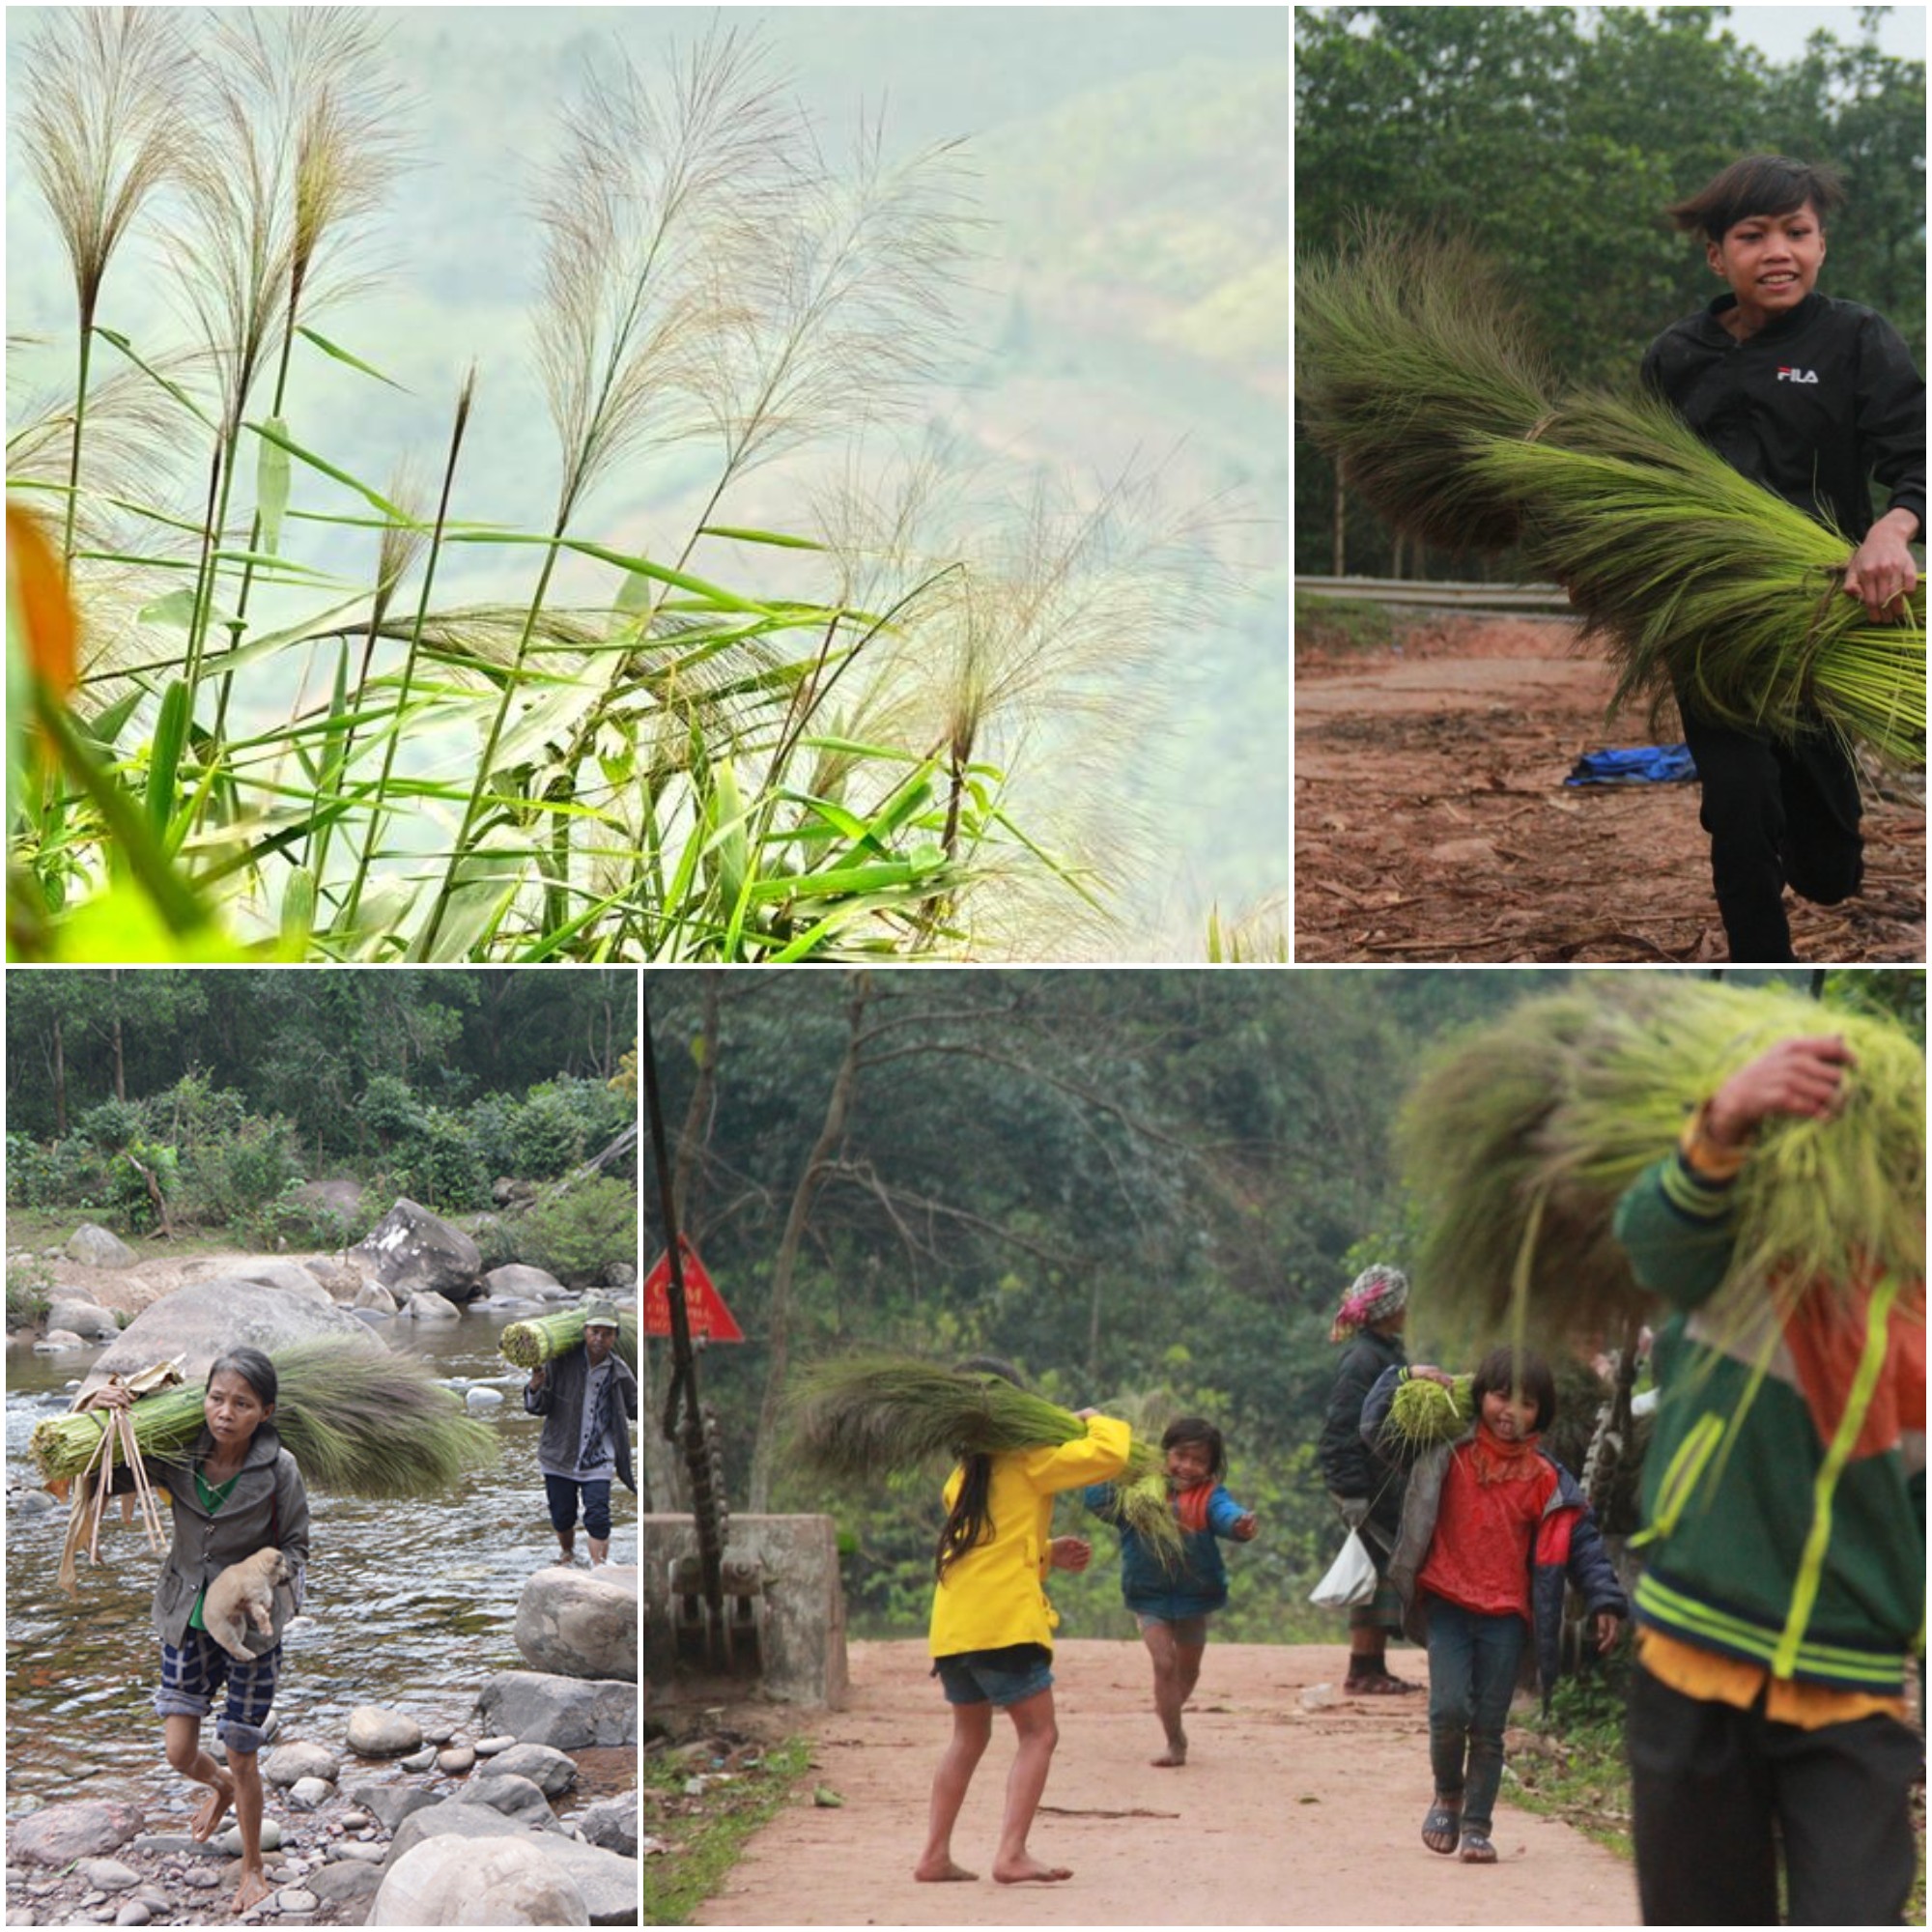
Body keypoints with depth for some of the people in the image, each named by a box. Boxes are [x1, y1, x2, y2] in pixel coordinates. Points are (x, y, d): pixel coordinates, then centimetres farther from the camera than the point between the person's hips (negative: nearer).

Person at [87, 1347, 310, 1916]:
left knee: (242, 1760, 9)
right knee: (180, 1753, 6)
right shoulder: (177, 1456, -14)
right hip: (187, 1620, 3)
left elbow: (296, 1547, -7)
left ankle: (253, 1868, 34)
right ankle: (220, 1787, 45)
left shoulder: (279, 1470, -20)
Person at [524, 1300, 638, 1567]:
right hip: (560, 1455, 0)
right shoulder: (561, 1362, -10)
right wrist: (536, 1386, -28)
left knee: (598, 1516, -12)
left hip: (598, 1459, 0)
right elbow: (537, 1407, -7)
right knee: (562, 1516, 12)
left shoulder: (619, 1372, -3)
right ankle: (568, 1554, 40)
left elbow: (634, 1406, 13)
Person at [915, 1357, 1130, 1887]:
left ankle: (934, 1854, 16)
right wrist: (1097, 1421, 10)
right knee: (1039, 1733, -2)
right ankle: (1011, 1854, -13)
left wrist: (1049, 1553, 21)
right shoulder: (1027, 1460, -4)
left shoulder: (962, 1476, 19)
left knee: (969, 1736, 20)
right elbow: (1110, 1455, -10)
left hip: (951, 1624, 8)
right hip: (1003, 1622, -8)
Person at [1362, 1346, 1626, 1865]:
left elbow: (1579, 1539, 5)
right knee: (1450, 1709, -14)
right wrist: (1406, 1378, -6)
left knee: (1489, 1728, 4)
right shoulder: (1447, 1449, 2)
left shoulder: (1545, 1476, 3)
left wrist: (1604, 1600, -3)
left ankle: (1477, 1825, 16)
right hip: (1447, 1605, -1)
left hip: (1506, 1614, 1)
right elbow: (1377, 1428, 6)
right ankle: (1448, 1795, 13)